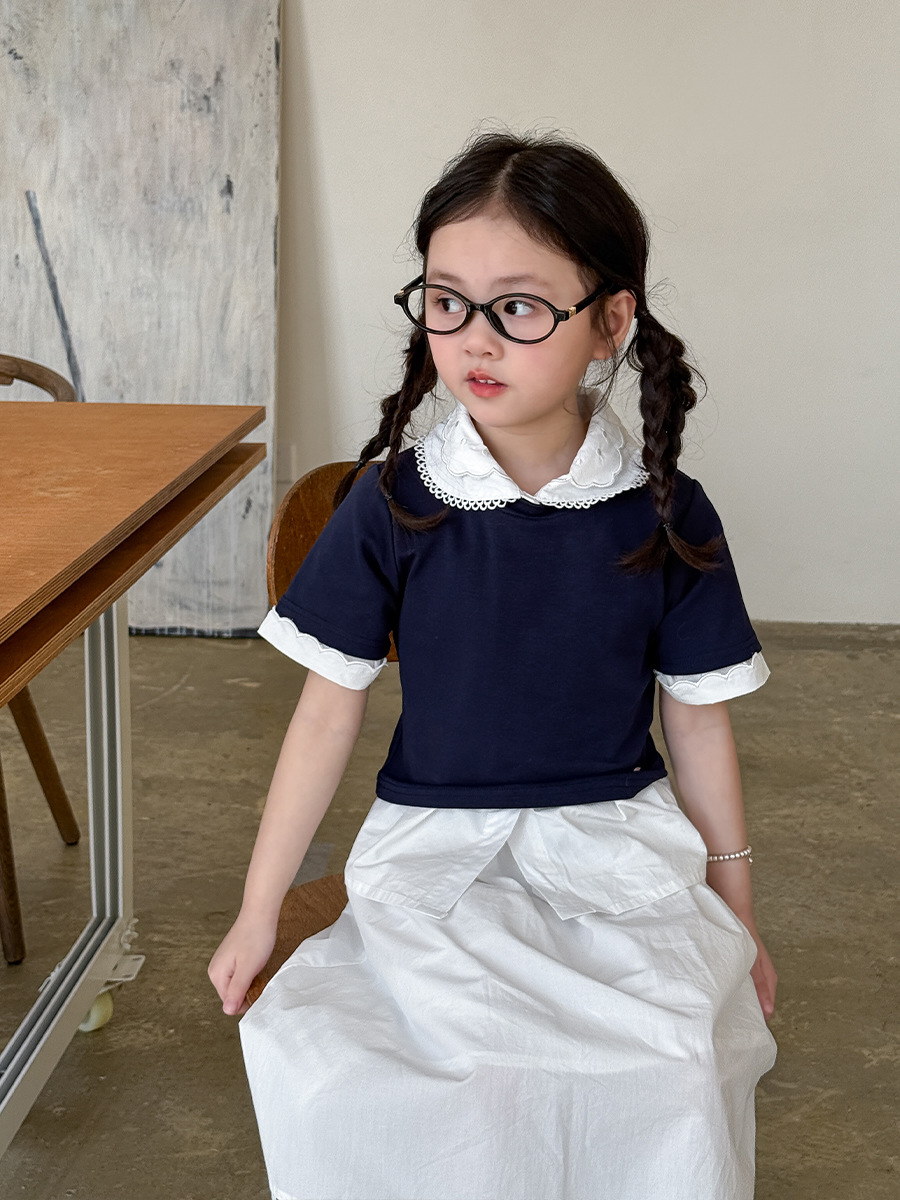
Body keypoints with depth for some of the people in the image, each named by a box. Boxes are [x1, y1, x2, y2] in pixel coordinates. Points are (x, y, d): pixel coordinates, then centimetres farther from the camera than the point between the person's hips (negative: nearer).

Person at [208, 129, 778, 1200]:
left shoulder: (663, 514, -4)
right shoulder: (391, 505, -5)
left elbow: (698, 719, 6)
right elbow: (328, 711, 1)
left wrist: (735, 913, 14)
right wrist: (258, 911, 4)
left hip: (617, 844, 0)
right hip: (433, 849, 0)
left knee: (677, 1081, -25)